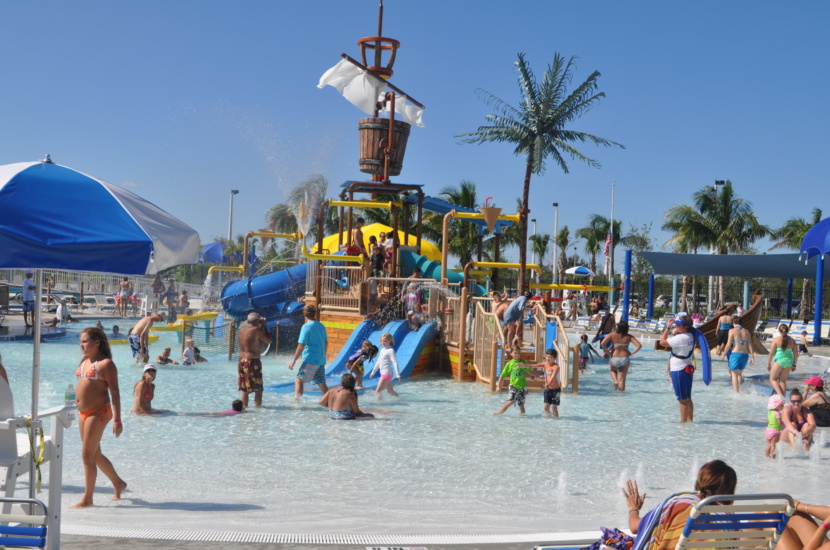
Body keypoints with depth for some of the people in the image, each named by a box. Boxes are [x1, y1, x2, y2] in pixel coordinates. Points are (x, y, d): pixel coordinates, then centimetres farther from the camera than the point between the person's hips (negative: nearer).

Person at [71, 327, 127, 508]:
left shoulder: (105, 364, -11)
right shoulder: (85, 361, 13)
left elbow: (115, 392, -14)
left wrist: (117, 420, -18)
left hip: (98, 413, -9)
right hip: (83, 412, 9)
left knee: (87, 455, -5)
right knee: (95, 455, 17)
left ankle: (87, 498, 6)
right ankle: (118, 483, 34)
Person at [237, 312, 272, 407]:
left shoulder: (242, 329, 8)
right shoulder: (256, 330, -13)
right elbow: (269, 340, -6)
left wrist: (261, 326, 20)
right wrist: (264, 327, 2)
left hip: (241, 360, 7)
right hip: (253, 361, -7)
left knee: (244, 389, 14)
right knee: (258, 389, 0)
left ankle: (244, 406, 18)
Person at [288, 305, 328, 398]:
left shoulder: (306, 326, -11)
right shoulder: (321, 326, 10)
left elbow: (301, 345, -15)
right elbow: (326, 343, 20)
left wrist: (294, 360, -11)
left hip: (310, 360, -7)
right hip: (321, 360, 7)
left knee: (299, 380, -3)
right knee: (321, 383, 12)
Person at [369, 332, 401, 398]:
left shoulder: (390, 350, -11)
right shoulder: (382, 350, 14)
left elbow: (395, 363, -17)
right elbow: (378, 362, 24)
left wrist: (398, 374, -23)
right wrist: (373, 372, 27)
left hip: (387, 373, -9)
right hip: (383, 373, 9)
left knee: (378, 391, -12)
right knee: (390, 391, 15)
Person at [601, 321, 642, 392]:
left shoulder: (612, 335, -6)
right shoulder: (629, 337, -3)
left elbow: (602, 344, -16)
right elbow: (639, 346, -9)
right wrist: (631, 353, 0)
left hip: (614, 359, -1)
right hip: (625, 359, 1)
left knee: (613, 371, 31)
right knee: (622, 379, 11)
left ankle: (615, 381, 4)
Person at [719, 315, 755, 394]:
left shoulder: (732, 330, -4)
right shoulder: (746, 332, 10)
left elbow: (729, 344, -8)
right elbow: (750, 345, 5)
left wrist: (723, 354, 4)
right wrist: (752, 357, 6)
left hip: (735, 354, -5)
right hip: (745, 355, 5)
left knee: (734, 375, 0)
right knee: (739, 374, 21)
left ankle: (737, 393, -8)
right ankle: (739, 391, 25)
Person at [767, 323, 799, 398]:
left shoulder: (776, 339, -5)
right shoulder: (792, 340, 6)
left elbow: (771, 353, -6)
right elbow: (796, 354, 7)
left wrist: (768, 363, 3)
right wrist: (794, 365, 18)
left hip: (779, 360, -4)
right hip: (789, 361, 4)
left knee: (773, 379, 9)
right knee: (783, 380, 15)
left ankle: (780, 395, -8)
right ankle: (783, 397, 11)